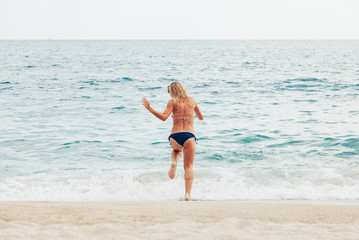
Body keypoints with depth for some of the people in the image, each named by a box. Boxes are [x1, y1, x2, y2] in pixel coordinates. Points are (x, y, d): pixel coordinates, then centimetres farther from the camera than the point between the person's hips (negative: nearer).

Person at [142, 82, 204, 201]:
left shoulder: (172, 102, 2)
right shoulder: (192, 101, 12)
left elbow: (164, 117, -13)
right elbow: (201, 117, 22)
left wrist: (149, 108, -9)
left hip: (175, 137, 0)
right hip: (189, 136, 0)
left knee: (176, 150, 37)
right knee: (189, 166, 3)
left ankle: (174, 162, 4)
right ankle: (187, 194, -12)